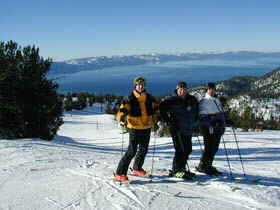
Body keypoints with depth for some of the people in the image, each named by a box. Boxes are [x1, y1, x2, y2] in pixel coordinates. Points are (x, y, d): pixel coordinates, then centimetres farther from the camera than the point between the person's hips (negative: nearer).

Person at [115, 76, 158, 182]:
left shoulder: (149, 98, 7)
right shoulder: (130, 99, -9)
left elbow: (155, 108, 23)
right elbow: (122, 110, -18)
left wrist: (154, 120, 14)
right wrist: (122, 120, -36)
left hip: (147, 128, 6)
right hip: (134, 128, -6)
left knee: (143, 149, 17)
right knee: (132, 151, -10)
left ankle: (137, 168, 38)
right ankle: (120, 173, -3)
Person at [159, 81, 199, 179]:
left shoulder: (192, 100, 8)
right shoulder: (172, 100, -8)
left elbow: (196, 111, 24)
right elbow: (161, 107, -8)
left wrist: (194, 122, 16)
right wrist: (168, 121, -9)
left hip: (188, 130, 7)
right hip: (177, 129, -6)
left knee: (188, 149, 11)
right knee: (180, 150, -9)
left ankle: (181, 168, 26)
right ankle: (176, 170, 4)